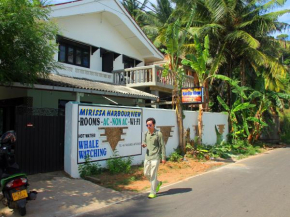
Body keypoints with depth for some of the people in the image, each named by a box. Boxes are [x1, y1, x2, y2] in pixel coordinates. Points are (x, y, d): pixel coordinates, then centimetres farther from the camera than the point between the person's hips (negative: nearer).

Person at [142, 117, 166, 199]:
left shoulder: (158, 134, -11)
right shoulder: (146, 134, 5)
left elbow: (162, 146, -9)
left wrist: (164, 157, -10)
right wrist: (143, 144, -4)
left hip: (155, 157, -6)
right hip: (147, 157, 6)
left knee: (153, 175, -2)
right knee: (146, 174, 13)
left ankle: (153, 192, 13)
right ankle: (158, 183, 37)